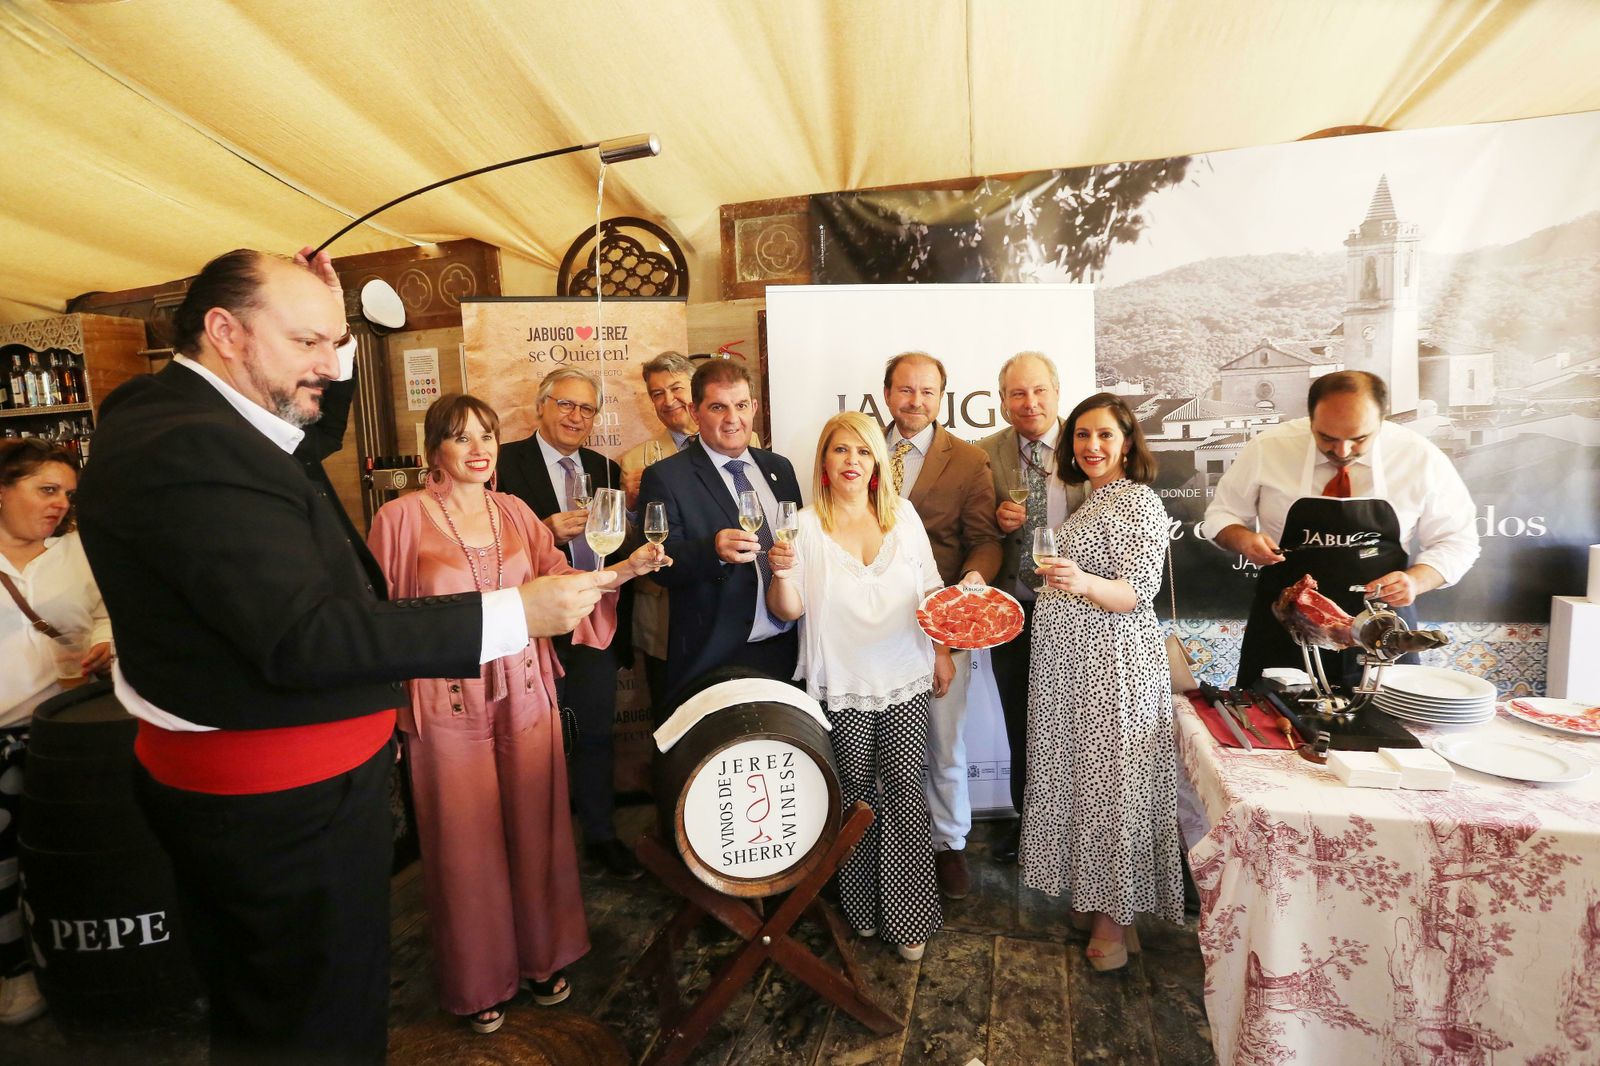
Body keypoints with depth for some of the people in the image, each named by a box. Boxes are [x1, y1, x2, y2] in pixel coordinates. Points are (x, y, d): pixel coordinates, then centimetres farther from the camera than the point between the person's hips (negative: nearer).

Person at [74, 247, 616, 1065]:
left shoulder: (169, 414, 6)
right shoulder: (191, 450, -26)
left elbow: (312, 434, 21)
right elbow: (306, 638, -31)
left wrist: (325, 338, 4)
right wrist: (513, 615, -32)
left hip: (227, 784, 10)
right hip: (284, 804, -10)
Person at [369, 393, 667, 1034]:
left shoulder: (515, 512, 6)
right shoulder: (401, 517, -6)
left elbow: (561, 582, 1)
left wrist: (626, 568, -15)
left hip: (525, 690, 4)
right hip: (449, 701, -3)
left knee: (535, 829, 12)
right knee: (466, 841, 9)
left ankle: (541, 954, 36)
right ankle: (479, 979, 33)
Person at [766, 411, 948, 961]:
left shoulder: (902, 513, 4)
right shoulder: (805, 526, -4)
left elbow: (931, 588, 11)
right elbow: (788, 610, -6)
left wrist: (942, 652, 7)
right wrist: (782, 573, -25)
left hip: (906, 680, 2)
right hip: (842, 687, -1)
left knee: (904, 790, 1)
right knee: (855, 796, 9)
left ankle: (908, 916, 18)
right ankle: (861, 905, 30)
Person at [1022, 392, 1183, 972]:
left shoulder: (1140, 501, -10)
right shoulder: (1085, 501, 15)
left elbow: (1136, 593, -20)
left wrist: (1084, 583, -34)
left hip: (1115, 663, -8)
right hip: (1066, 662, 8)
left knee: (1113, 779, 1)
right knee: (1078, 775, 14)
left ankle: (1118, 917, 17)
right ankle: (1090, 896, 29)